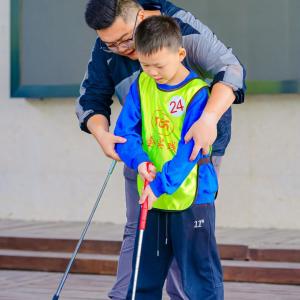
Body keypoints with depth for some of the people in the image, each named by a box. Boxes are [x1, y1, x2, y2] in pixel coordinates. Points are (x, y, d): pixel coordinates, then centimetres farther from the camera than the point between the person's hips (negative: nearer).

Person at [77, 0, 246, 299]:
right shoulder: (106, 49, -8)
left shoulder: (183, 28, -24)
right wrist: (100, 132, -26)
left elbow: (230, 69, -30)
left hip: (197, 143, -5)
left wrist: (209, 118, -46)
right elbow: (91, 98, -3)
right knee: (137, 227, 4)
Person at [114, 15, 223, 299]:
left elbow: (189, 150, -17)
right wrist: (139, 161, -16)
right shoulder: (141, 84, 3)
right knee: (144, 274, 15)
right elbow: (125, 130, 3)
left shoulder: (197, 93, -14)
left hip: (191, 197, -5)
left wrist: (160, 185, -23)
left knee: (200, 271, 0)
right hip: (151, 196, 5)